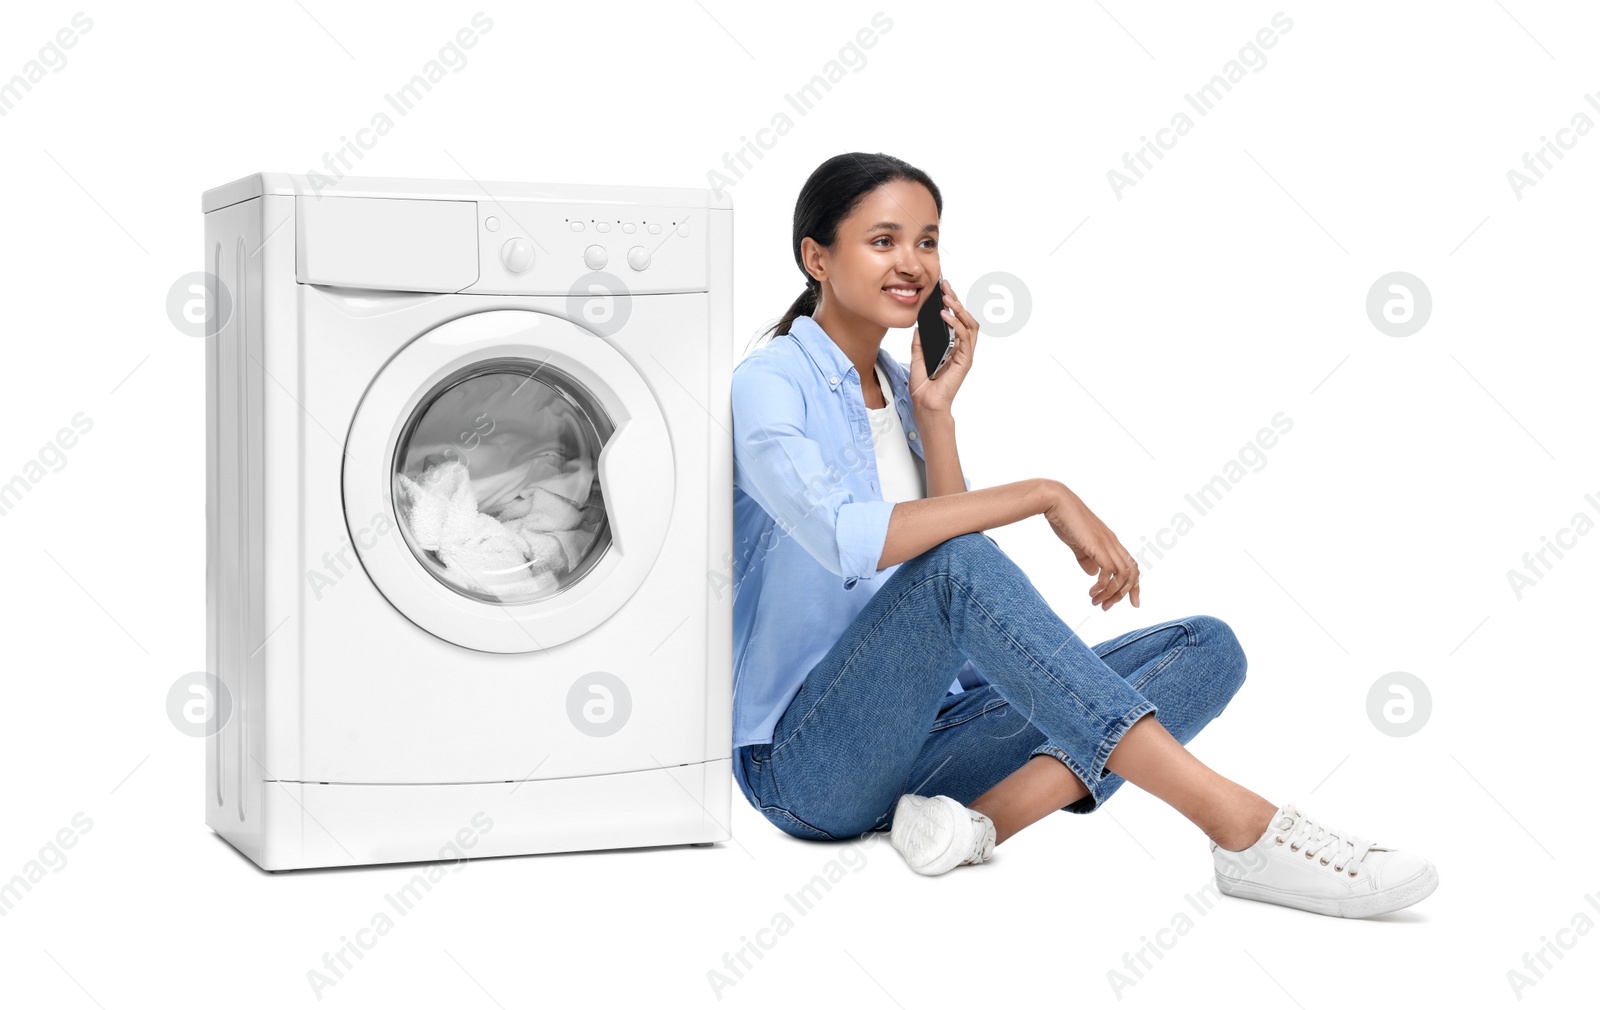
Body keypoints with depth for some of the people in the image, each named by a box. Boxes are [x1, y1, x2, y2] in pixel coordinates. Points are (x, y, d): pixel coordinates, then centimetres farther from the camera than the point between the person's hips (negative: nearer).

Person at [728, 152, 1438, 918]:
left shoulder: (899, 386, 15)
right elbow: (848, 537, -29)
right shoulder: (768, 384, -9)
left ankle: (980, 819, -32)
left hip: (918, 730, 7)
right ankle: (1240, 826, -41)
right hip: (807, 760, -7)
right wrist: (1042, 494, -27)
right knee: (955, 560, -36)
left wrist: (934, 413, -4)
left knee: (1204, 647, -8)